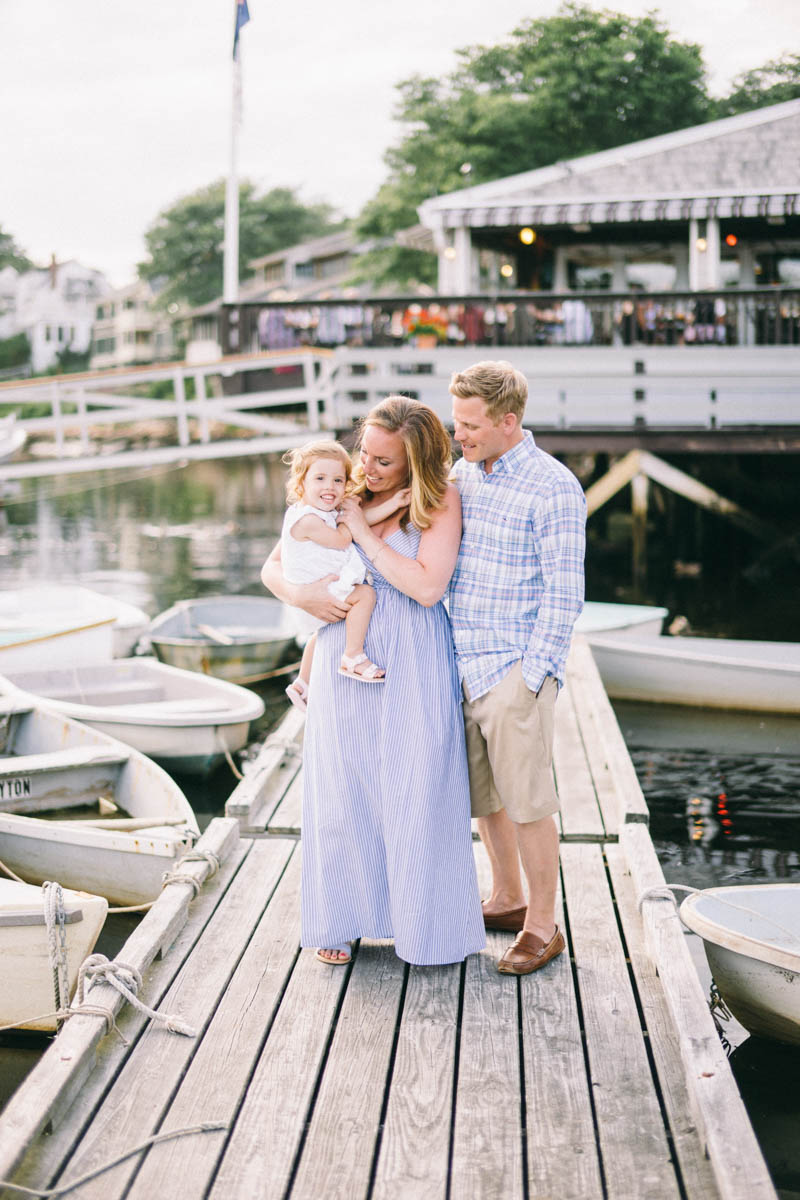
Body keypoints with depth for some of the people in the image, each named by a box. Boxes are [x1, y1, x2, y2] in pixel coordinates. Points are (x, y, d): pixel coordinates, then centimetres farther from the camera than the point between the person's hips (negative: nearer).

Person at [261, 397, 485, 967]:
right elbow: (273, 566, 9)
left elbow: (428, 587, -19)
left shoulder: (441, 501, -6)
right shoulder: (341, 494, 4)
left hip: (413, 667, -3)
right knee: (342, 791, 8)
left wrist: (365, 533, -14)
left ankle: (426, 921, 19)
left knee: (417, 790, 2)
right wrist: (300, 595, -12)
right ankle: (342, 918, 24)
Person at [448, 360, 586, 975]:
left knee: (526, 801, -2)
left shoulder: (554, 489, -12)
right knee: (482, 795, 16)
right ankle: (507, 899, 33)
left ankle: (543, 926, 11)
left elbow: (563, 595, -13)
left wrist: (532, 677, -15)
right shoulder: (460, 474, 10)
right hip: (459, 665, 7)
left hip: (515, 671, -7)